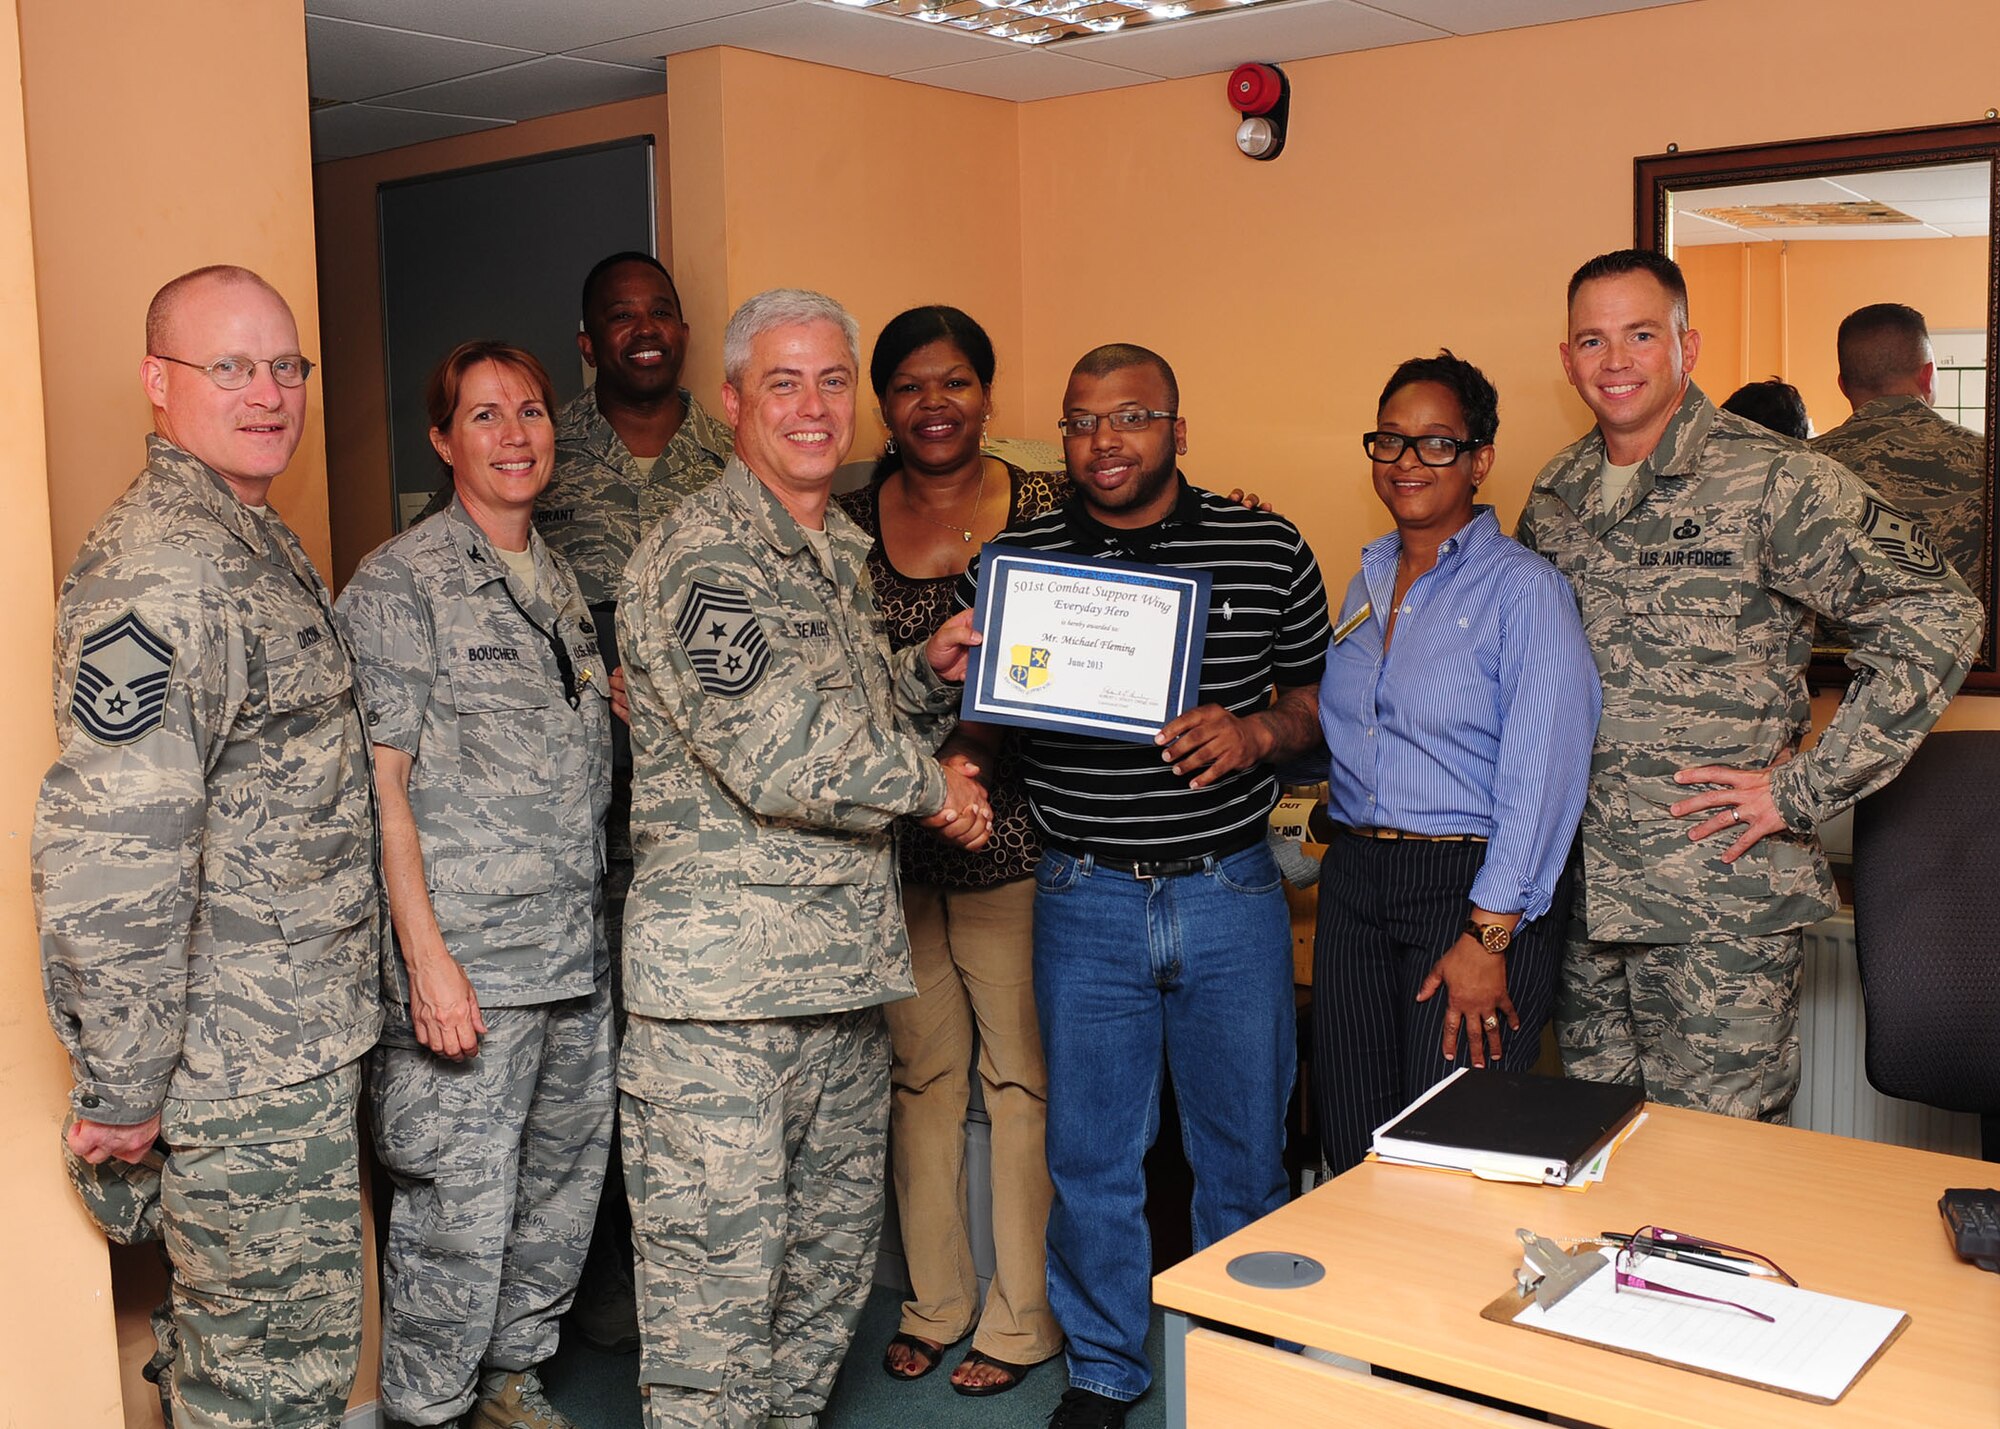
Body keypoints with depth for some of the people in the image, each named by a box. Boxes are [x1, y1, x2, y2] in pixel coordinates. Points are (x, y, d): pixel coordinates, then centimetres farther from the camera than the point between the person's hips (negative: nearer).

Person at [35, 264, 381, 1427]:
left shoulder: (261, 544, 12)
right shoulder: (158, 573, -21)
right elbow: (111, 860, -27)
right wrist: (122, 1091, -21)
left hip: (298, 1038, 10)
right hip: (245, 1069, -10)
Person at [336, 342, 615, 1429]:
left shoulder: (558, 580, 15)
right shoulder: (399, 584, -7)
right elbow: (382, 781, -12)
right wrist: (428, 955, -18)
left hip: (577, 954, 7)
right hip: (467, 961, -7)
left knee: (562, 1195, 16)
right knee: (459, 1216, 0)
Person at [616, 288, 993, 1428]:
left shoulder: (842, 554, 17)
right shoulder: (701, 558, -13)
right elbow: (776, 758, -22)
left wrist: (929, 677, 7)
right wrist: (931, 781, -7)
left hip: (847, 970, 9)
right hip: (723, 988, -8)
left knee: (832, 1267, 18)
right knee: (720, 1276, 0)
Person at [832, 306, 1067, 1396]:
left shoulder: (1050, 508, 0)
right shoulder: (847, 522, 6)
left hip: (1017, 842, -2)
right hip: (893, 846, 3)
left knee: (1024, 1077, 5)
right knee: (919, 1073, 13)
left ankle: (1022, 1317, 23)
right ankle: (934, 1303, 31)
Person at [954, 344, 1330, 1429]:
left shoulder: (1269, 550, 0)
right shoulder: (1011, 564, 1)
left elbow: (1319, 697, 6)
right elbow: (971, 730, 6)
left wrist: (1256, 733, -14)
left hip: (1230, 892, 0)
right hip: (1085, 900, 0)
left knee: (1244, 1154, 13)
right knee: (1090, 1155, 10)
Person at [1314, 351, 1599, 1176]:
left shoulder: (1523, 589, -8)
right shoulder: (1365, 581, 13)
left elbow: (1543, 770, -15)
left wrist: (1488, 934, -18)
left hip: (1473, 885, -6)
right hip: (1354, 882, 6)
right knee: (1349, 1148, 10)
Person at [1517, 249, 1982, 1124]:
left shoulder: (1770, 480, -8)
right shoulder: (1554, 497, 10)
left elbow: (1937, 618, -12)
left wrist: (1803, 791, -13)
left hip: (1721, 900, -5)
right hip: (1580, 890, 5)